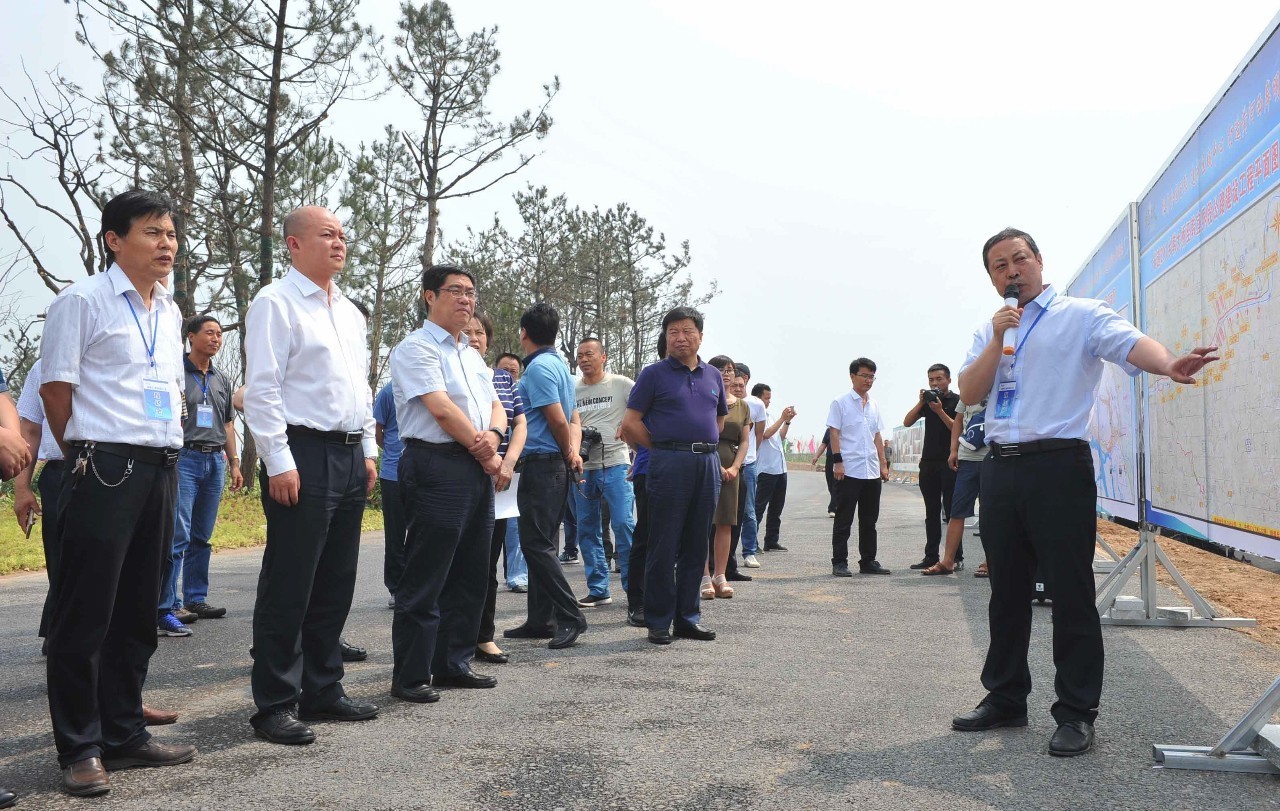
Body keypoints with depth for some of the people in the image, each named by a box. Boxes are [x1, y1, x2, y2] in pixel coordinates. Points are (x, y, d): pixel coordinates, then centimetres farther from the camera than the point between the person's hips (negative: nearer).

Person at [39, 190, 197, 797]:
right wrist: (85, 457, 2)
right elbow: (55, 388, -4)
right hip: (105, 472, -7)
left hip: (161, 472, 7)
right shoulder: (82, 301, -5)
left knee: (137, 611, 12)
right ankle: (79, 749, 10)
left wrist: (166, 452, 17)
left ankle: (124, 734, 23)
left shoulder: (170, 311, 16)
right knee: (86, 614, 0)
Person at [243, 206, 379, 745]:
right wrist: (279, 463, -17)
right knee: (288, 587, -3)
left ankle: (322, 690, 24)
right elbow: (261, 389, -13)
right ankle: (275, 705, 7)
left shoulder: (350, 312, 18)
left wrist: (368, 452, 16)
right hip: (303, 456, -8)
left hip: (350, 456, 8)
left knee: (335, 584, 13)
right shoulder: (275, 303, -6)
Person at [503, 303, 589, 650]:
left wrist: (568, 454, 0)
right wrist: (573, 453, 1)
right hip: (555, 465, 10)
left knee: (536, 544, -8)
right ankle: (541, 620, 17)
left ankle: (570, 616, -7)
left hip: (541, 464, -10)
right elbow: (573, 419, 18)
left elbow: (559, 420, -17)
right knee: (539, 543, 13)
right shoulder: (560, 365, 18)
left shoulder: (539, 367, -13)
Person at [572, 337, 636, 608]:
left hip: (615, 464, -5)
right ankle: (598, 590, 15)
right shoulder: (572, 391, 13)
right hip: (583, 467, 5)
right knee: (587, 530, 7)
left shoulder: (621, 384, 1)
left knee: (624, 525, -10)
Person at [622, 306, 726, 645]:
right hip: (669, 464, -5)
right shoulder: (654, 374, 0)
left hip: (707, 464, 5)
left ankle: (688, 617, 18)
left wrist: (704, 444, 13)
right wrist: (663, 448, 1)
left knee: (695, 547, 9)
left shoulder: (713, 376, 15)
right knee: (663, 547, -1)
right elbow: (630, 424, -2)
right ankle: (659, 621, 7)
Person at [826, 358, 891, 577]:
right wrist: (837, 461, -14)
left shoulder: (874, 405, 15)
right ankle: (839, 563, 3)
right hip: (848, 470, -6)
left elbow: (877, 436, 19)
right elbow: (834, 433, -6)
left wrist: (883, 464, 14)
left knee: (869, 520, 11)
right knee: (843, 519, -2)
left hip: (872, 471, 6)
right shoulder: (840, 402, -2)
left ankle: (868, 561, 19)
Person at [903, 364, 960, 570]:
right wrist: (921, 402, -4)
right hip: (928, 462, 5)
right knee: (932, 512, 7)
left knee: (951, 511, -4)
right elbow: (907, 422, 5)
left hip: (949, 462, -5)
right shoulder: (928, 400, 14)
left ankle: (955, 557, -1)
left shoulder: (957, 401, -1)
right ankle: (931, 556, 10)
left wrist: (940, 411, -16)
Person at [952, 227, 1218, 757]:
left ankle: (1076, 713, 8)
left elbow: (1130, 342, -19)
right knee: (1006, 591, 13)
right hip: (1000, 469, 5)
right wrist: (999, 340, -6)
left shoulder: (1081, 316, 0)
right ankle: (1005, 698, 25)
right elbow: (969, 394, 5)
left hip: (1058, 466, -5)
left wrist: (1169, 365, -40)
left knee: (1071, 593, -2)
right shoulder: (988, 331, 16)